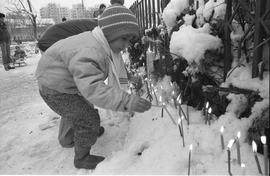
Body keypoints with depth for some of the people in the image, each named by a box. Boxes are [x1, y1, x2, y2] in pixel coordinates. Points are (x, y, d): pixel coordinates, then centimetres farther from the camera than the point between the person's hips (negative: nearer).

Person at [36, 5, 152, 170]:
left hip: (65, 82, 10)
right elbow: (92, 88, -48)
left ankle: (67, 139, 56)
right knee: (88, 120, -7)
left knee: (75, 111, 29)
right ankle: (82, 159, 17)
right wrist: (126, 101, -53)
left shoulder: (96, 44, -4)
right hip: (56, 89, -10)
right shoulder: (89, 52, -37)